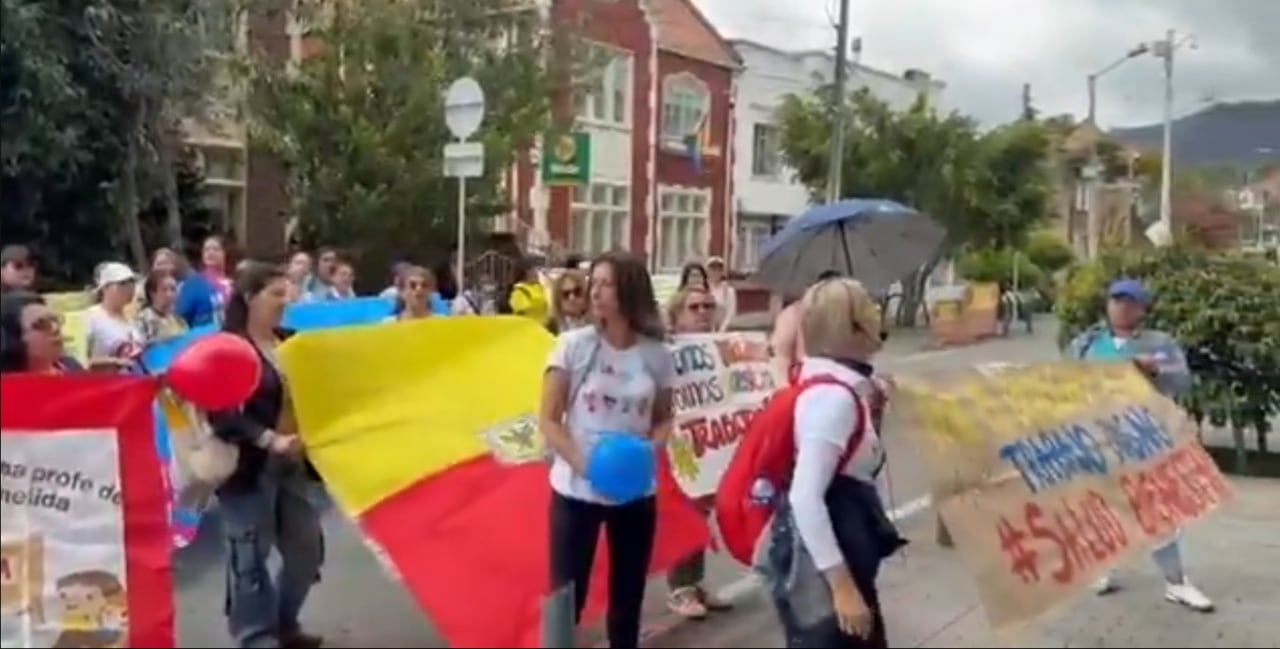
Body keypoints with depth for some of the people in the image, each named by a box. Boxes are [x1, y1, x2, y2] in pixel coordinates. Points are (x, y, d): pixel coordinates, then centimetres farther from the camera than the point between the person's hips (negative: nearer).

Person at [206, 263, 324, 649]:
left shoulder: (290, 343, 11)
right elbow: (222, 414, -19)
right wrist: (270, 440, -27)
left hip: (291, 464, 7)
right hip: (248, 468, -7)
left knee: (307, 549, 13)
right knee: (250, 557, 3)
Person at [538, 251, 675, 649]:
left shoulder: (656, 355, -2)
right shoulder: (573, 345, -8)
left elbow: (663, 419, 9)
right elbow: (548, 419, -6)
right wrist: (582, 462, -22)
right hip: (576, 490, -2)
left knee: (628, 596, 14)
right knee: (567, 595, 3)